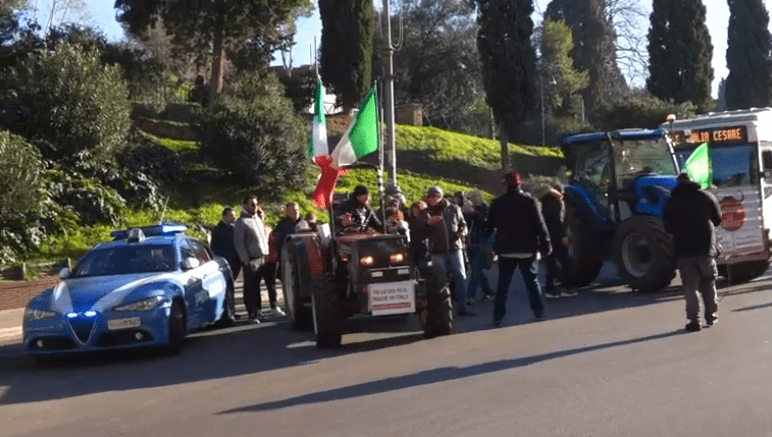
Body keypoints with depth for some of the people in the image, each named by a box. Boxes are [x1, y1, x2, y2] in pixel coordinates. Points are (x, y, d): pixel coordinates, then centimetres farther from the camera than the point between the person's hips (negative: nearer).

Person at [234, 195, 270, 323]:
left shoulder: (258, 219, 18)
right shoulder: (242, 222, -5)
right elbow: (239, 243, -10)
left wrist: (266, 255, 14)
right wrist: (246, 261, -14)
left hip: (262, 258, 7)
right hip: (251, 260, -7)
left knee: (256, 287, 12)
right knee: (250, 288, -4)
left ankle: (257, 312, 18)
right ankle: (253, 314, -2)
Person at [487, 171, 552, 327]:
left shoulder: (497, 203, 1)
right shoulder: (530, 201, -6)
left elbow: (490, 226, 7)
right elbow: (540, 224, -8)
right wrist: (545, 244, -4)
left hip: (505, 250, 1)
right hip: (527, 249, -1)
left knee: (503, 284, 8)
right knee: (532, 282, 9)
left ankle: (497, 318, 6)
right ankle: (539, 314, 9)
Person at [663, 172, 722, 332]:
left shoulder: (672, 202, -1)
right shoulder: (707, 197, 3)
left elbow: (668, 227, -1)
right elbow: (718, 220, 10)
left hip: (683, 249, -1)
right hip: (705, 247, 1)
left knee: (690, 285, 3)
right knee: (708, 282, 17)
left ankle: (694, 319, -5)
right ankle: (711, 315, 18)